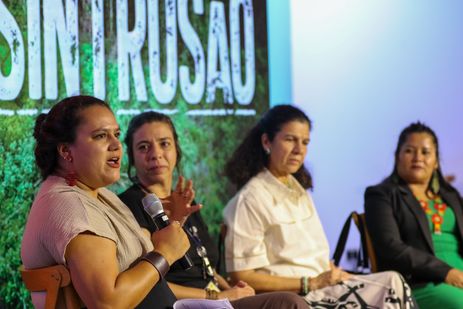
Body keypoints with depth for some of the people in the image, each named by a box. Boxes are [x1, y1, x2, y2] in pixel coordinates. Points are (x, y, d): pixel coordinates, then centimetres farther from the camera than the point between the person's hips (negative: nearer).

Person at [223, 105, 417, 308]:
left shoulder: (299, 191, 19)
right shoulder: (251, 199, -7)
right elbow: (243, 276, -12)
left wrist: (335, 274, -1)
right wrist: (310, 283, -14)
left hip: (322, 287, 8)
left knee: (392, 282, -17)